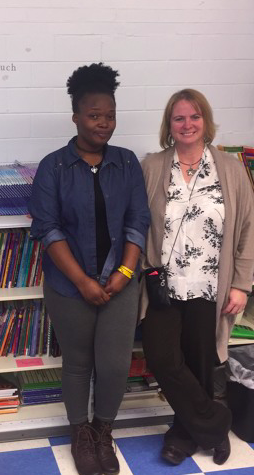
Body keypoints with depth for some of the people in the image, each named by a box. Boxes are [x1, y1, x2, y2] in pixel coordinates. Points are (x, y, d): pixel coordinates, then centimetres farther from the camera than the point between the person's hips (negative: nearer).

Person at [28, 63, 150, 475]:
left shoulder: (127, 164, 3)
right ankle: (81, 434, 33)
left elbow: (138, 223, 2)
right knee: (78, 363, 11)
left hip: (120, 282, 2)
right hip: (69, 286, -1)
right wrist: (83, 281, -14)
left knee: (115, 364, -1)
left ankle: (104, 431, 26)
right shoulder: (53, 167, -5)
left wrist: (123, 273, -10)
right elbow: (48, 228, -9)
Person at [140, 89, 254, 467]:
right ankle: (215, 424, 16)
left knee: (200, 366, 8)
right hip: (163, 287, 1)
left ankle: (187, 432, 33)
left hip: (209, 290, 0)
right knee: (162, 359, -7)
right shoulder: (150, 168, 1)